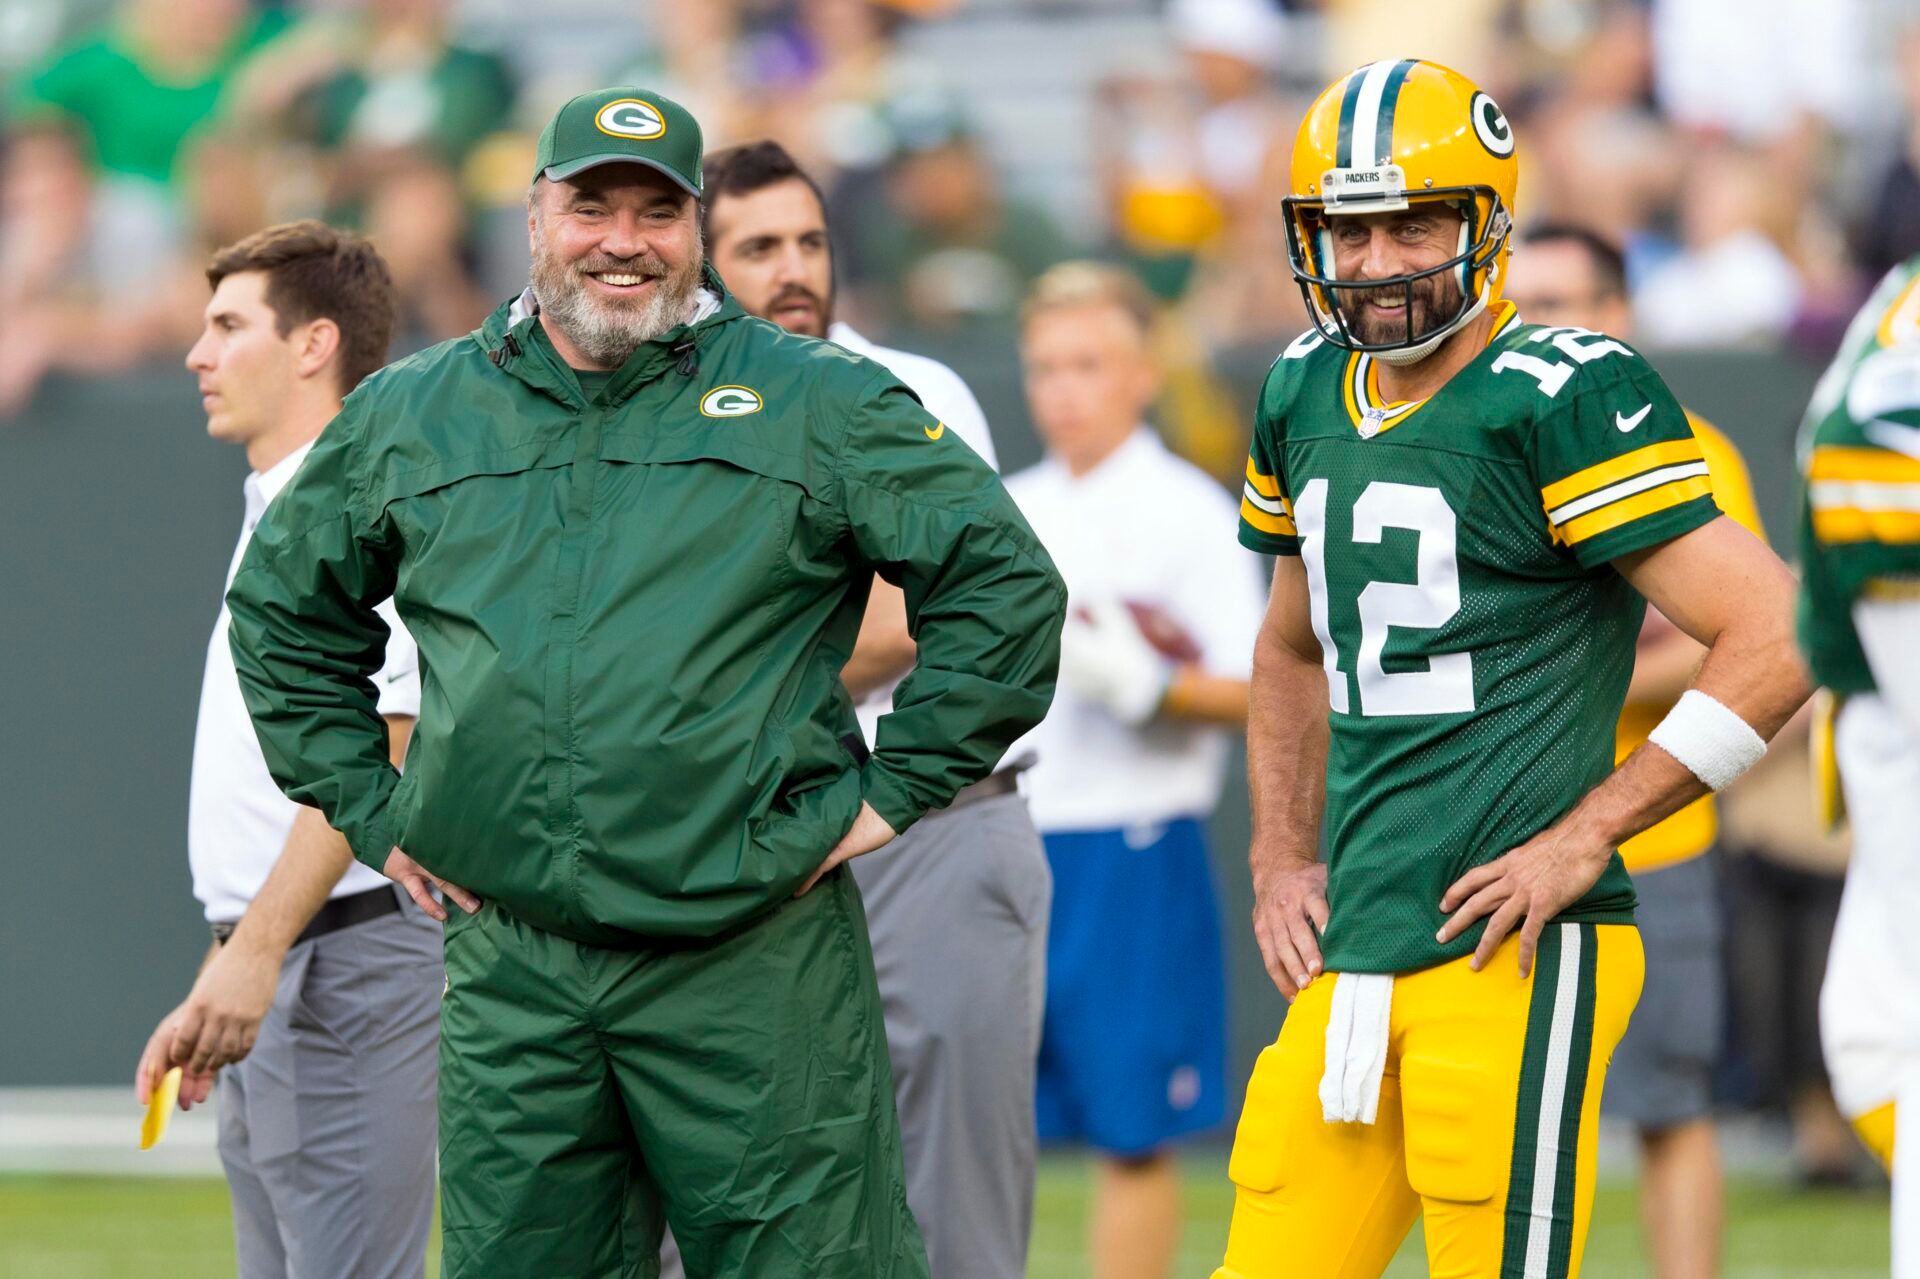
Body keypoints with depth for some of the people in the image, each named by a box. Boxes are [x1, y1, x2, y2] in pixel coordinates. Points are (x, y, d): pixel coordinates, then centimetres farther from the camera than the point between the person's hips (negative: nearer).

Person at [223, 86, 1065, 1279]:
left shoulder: (819, 405, 3)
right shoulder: (406, 418, 12)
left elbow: (1007, 584, 4)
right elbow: (283, 610, 26)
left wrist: (896, 791, -1)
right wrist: (373, 811, 16)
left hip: (757, 966, -3)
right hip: (510, 977, 3)